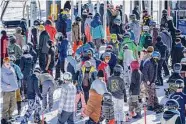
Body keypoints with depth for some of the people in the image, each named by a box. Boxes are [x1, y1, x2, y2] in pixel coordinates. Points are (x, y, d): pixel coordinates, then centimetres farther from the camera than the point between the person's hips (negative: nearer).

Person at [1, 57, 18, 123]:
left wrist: (16, 85, 11)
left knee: (13, 104, 13)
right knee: (6, 105, -6)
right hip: (6, 90, -6)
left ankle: (9, 115, 29)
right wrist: (6, 85, -19)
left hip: (13, 90, 6)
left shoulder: (12, 69, 8)